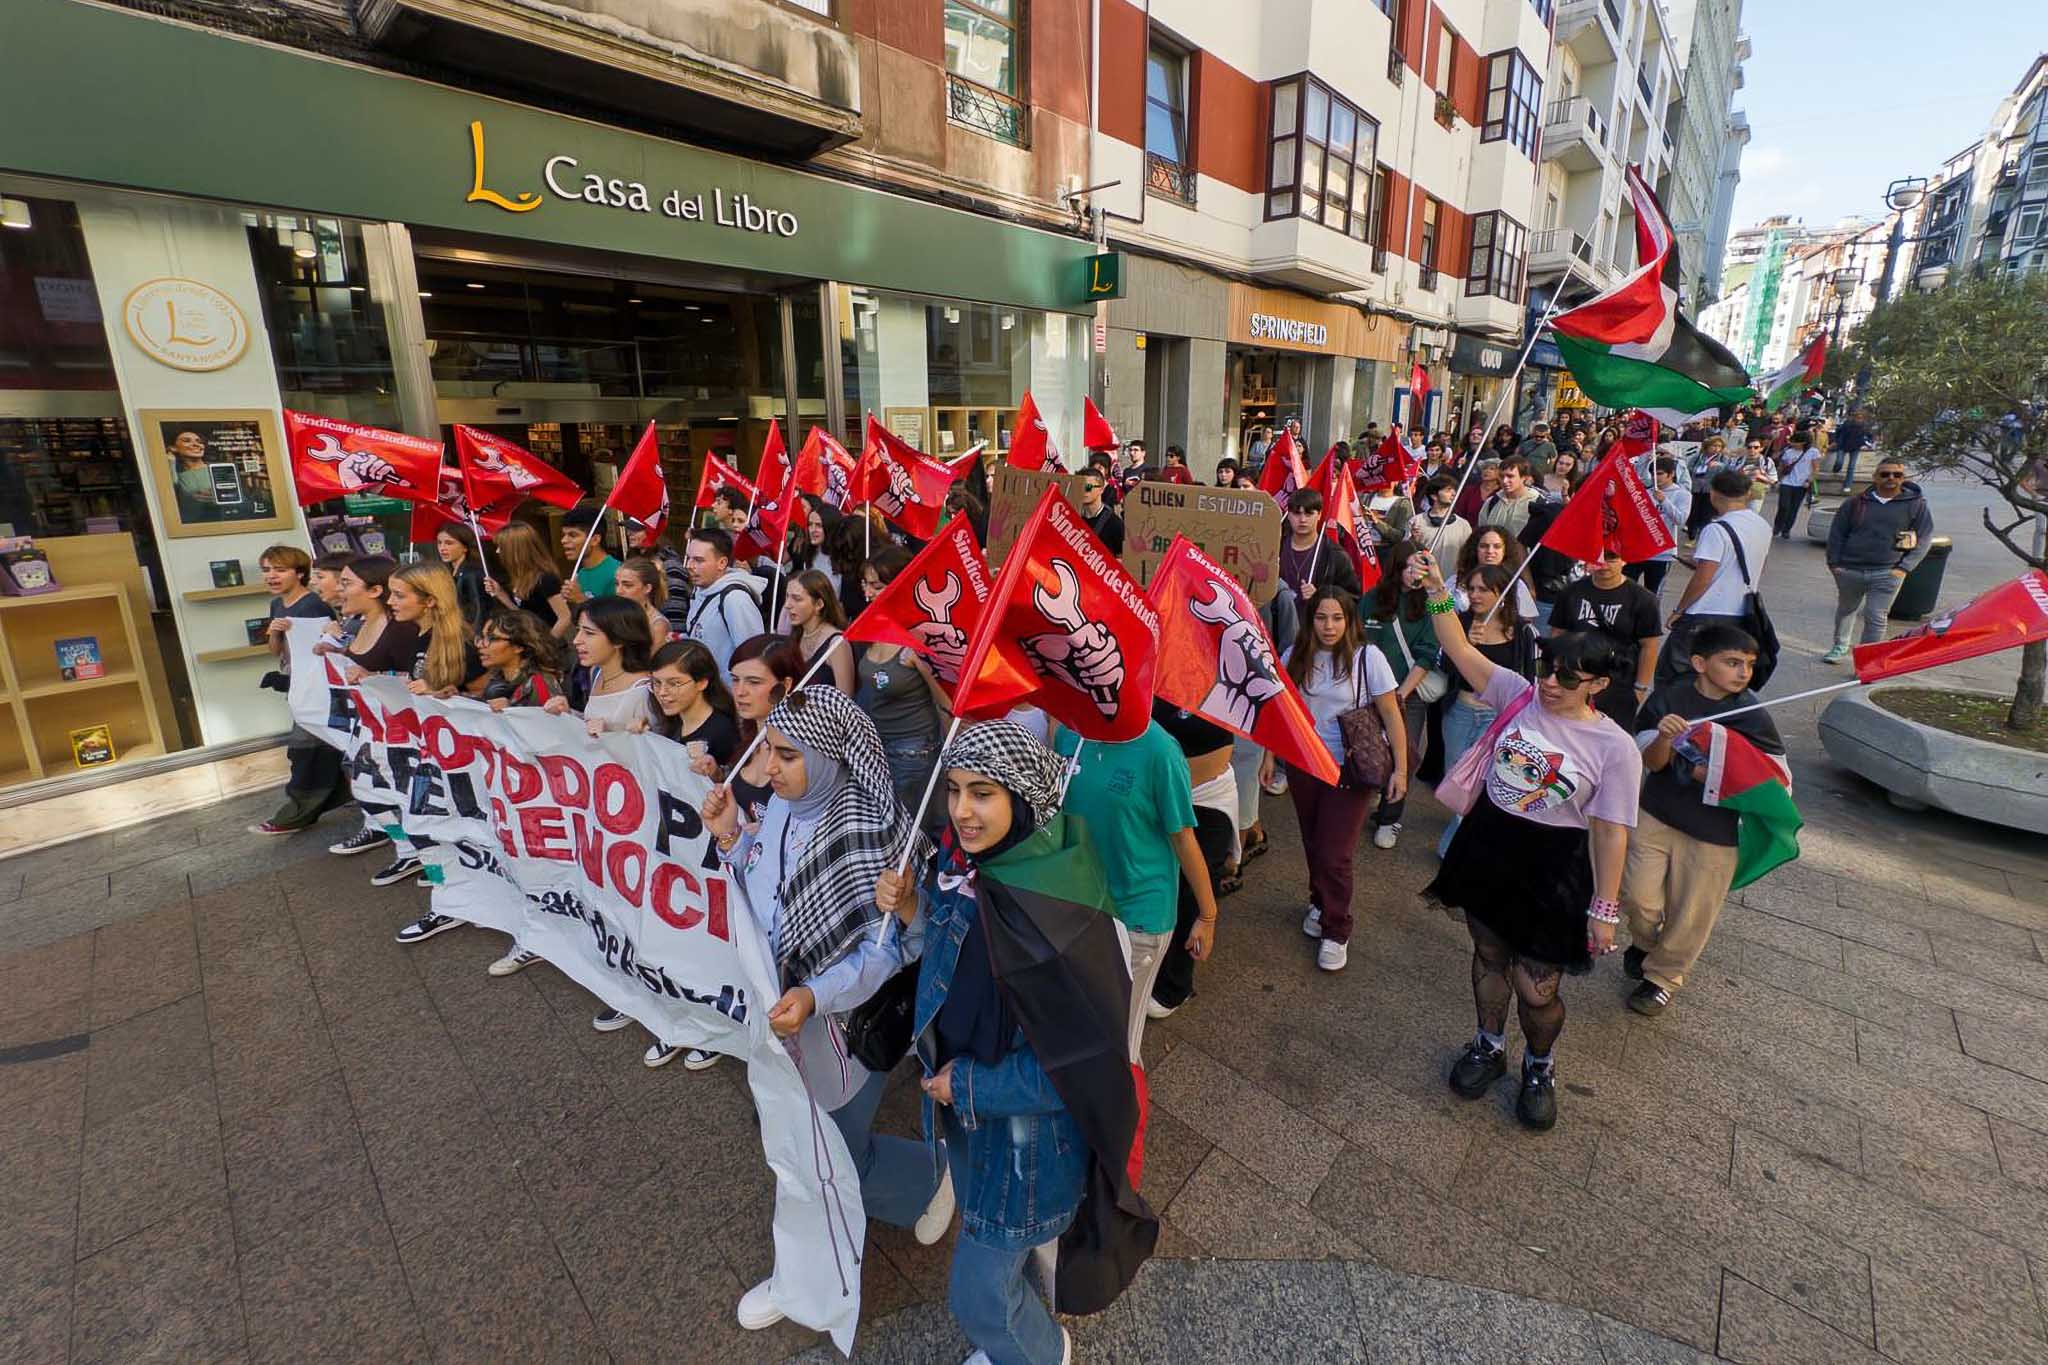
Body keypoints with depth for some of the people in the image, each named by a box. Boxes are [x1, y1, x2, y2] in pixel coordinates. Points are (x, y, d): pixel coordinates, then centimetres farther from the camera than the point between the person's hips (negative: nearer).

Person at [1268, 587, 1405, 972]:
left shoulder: (1367, 657, -12)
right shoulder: (1295, 657, -1)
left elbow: (1391, 715, -9)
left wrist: (1400, 769, -11)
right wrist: (1270, 755, 8)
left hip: (1350, 769, -3)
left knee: (1334, 854, -2)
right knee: (1313, 845, 16)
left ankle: (1336, 932, 19)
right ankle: (1320, 903, 42)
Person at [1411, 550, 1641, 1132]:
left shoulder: (1615, 748, -13)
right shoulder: (1518, 694, -6)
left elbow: (1610, 831, -10)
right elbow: (1461, 651, -12)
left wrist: (1604, 907, -7)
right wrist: (1437, 592, -26)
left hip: (1552, 868, -3)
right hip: (1487, 845, 3)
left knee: (1536, 987, 7)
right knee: (1489, 954, 21)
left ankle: (1540, 1066, 40)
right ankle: (1489, 1046, 47)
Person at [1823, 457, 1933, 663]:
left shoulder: (1916, 504, 1)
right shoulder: (1856, 502, 2)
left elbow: (1925, 538, 4)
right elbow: (1837, 533, 8)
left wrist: (1904, 567, -5)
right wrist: (1834, 562, 0)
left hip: (1887, 574, -2)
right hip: (1849, 570, 2)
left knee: (1875, 617, -5)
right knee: (1846, 610, 18)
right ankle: (1840, 648, 38)